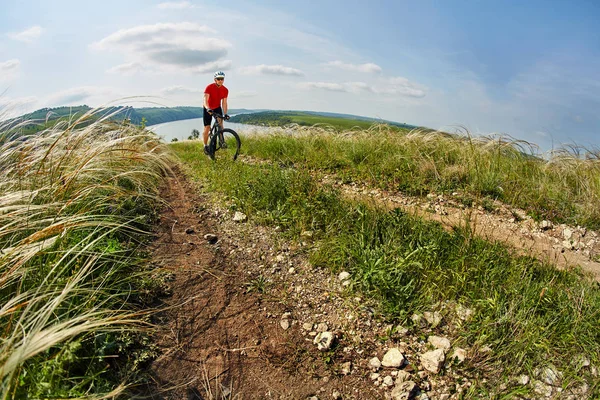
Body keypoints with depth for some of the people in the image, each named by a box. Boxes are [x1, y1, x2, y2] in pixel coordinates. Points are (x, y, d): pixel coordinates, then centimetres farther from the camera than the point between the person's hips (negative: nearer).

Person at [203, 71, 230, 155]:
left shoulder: (225, 90, -14)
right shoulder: (209, 87, -26)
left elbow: (224, 103, -10)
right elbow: (205, 100, -35)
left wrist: (225, 114, -20)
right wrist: (208, 108, -53)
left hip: (217, 108, 3)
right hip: (208, 109, -3)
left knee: (220, 122, -20)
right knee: (207, 128, -5)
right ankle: (206, 146, 8)